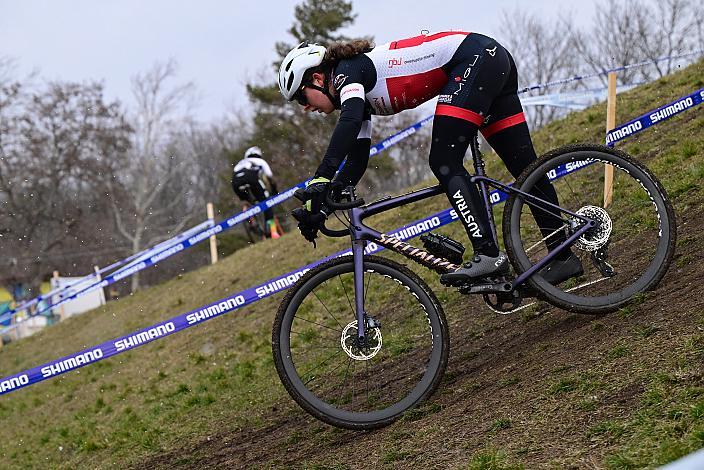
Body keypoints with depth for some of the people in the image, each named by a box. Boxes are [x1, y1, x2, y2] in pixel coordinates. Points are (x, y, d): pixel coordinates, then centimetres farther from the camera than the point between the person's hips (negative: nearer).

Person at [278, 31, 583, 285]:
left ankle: (488, 254, -24)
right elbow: (357, 162, 16)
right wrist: (321, 204, 7)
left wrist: (320, 180, -37)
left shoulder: (346, 72, -8)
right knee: (524, 166, 8)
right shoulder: (360, 94, 17)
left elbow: (349, 122, -30)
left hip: (475, 58, -10)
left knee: (444, 165, -15)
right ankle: (564, 256, 11)